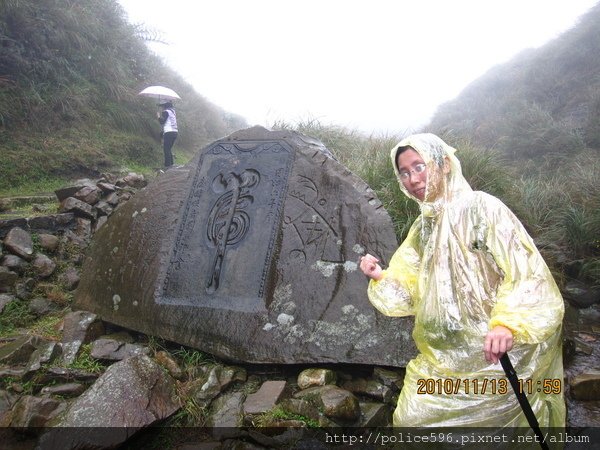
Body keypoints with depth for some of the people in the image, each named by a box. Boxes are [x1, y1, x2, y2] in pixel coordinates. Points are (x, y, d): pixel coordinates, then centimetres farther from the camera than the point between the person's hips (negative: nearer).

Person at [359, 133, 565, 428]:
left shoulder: (482, 208, -14)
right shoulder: (422, 229, 6)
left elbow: (527, 272, -19)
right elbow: (408, 293, 7)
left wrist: (508, 324, -33)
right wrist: (379, 277, -11)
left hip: (494, 354, -6)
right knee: (410, 417, 11)